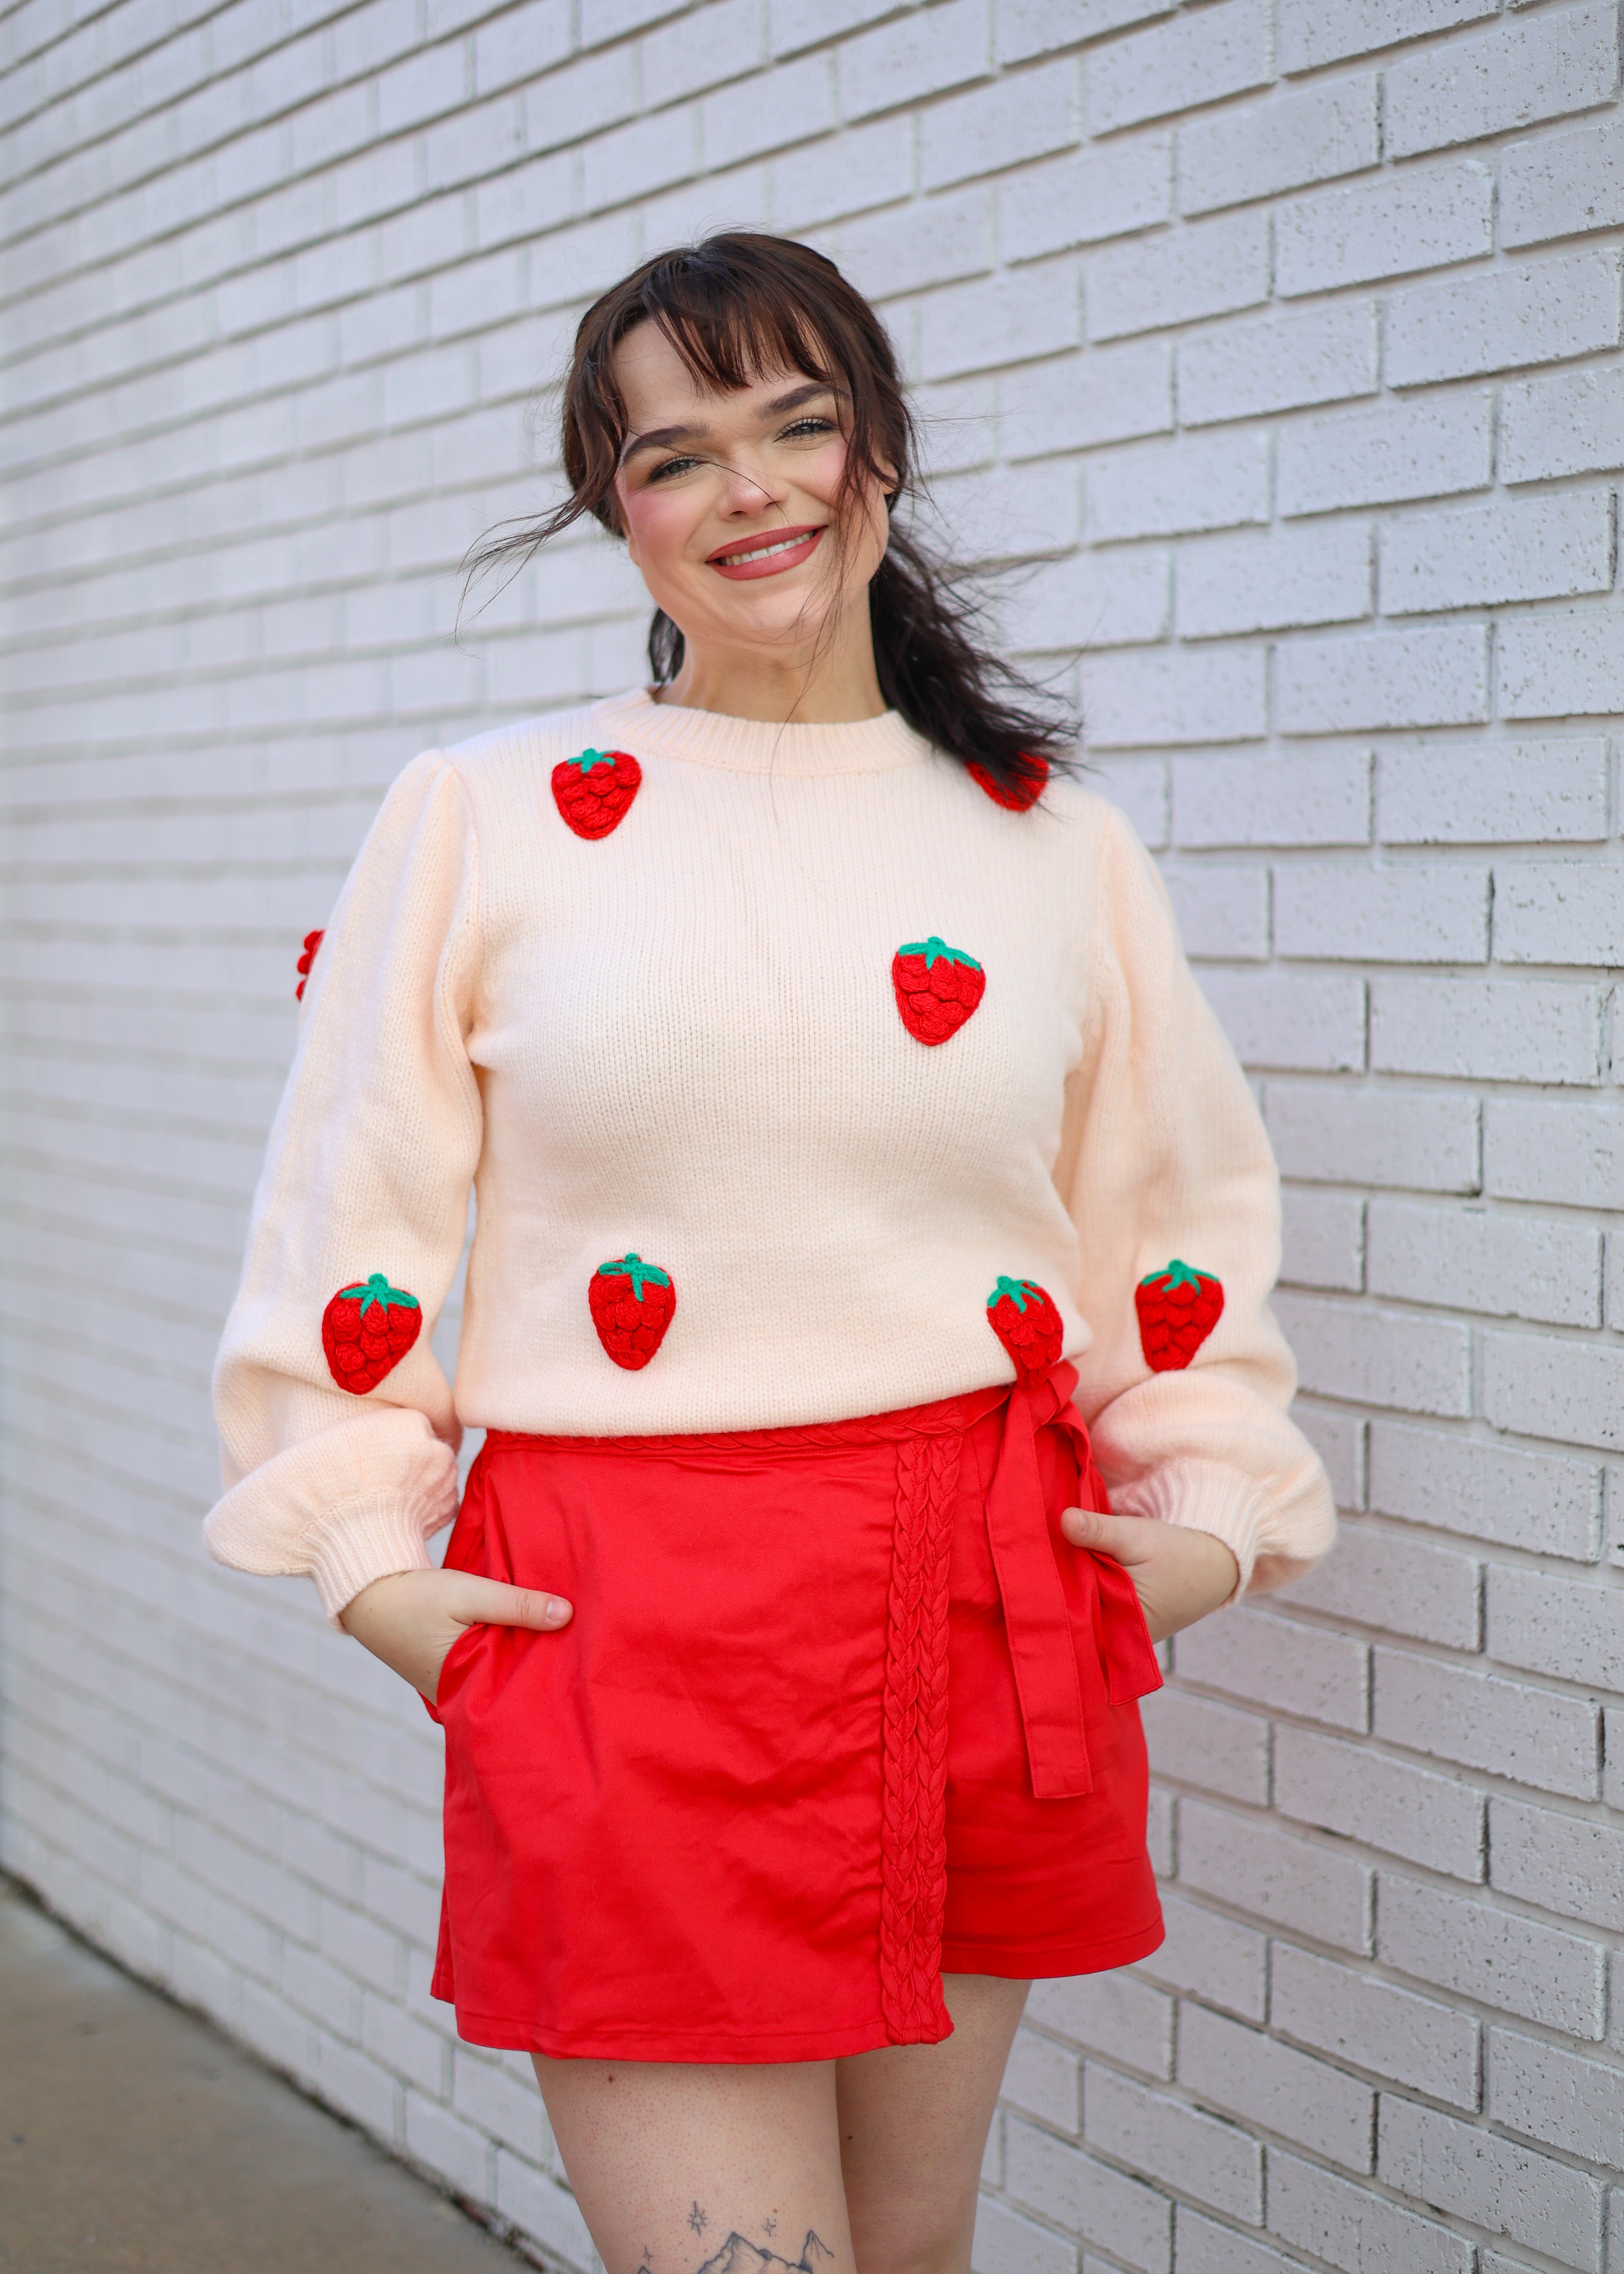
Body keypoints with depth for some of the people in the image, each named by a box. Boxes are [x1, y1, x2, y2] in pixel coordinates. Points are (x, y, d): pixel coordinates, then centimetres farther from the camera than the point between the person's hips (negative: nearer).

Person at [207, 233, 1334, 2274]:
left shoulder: (1056, 848, 8)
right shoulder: (480, 822, 2)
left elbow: (1180, 1222, 18)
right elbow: (351, 1229, 5)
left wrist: (1217, 1510, 8)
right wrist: (364, 1555, -2)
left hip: (986, 1618, 3)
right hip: (627, 1631, -3)